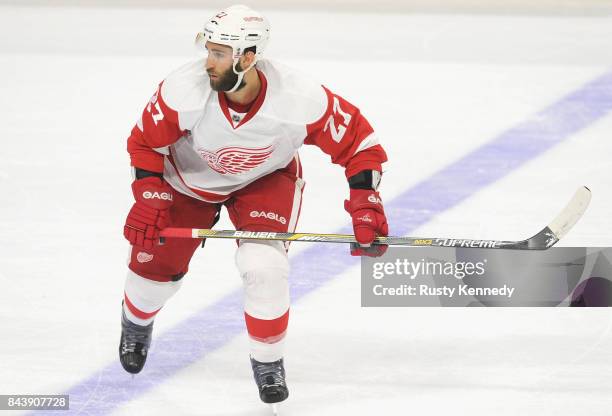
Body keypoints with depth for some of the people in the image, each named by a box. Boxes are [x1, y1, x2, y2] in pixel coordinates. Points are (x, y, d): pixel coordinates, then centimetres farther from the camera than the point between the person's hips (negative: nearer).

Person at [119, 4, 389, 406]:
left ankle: (268, 363, 4)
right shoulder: (184, 90, -34)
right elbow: (146, 143, -17)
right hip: (190, 176, 1)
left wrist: (366, 205, -29)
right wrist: (148, 200, -24)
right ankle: (136, 324, 43)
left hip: (266, 179, -1)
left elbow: (359, 142, -23)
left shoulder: (300, 99, -36)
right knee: (155, 261, 6)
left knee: (264, 266, -21)